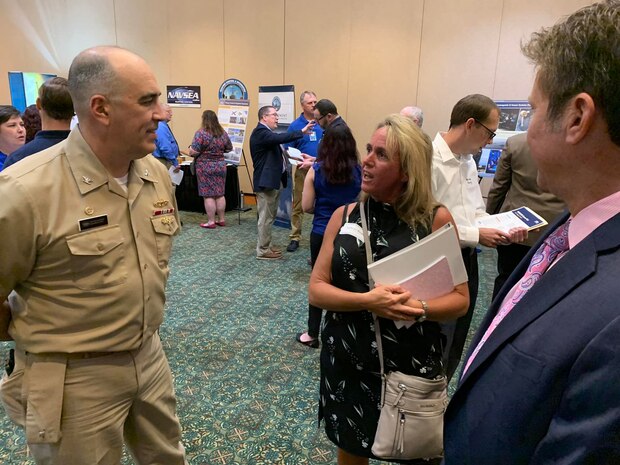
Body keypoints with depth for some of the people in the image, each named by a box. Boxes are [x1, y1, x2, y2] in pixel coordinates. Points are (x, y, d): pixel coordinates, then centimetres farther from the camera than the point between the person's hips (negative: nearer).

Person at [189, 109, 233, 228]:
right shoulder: (223, 133, 4)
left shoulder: (201, 133, -13)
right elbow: (229, 148, 14)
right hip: (220, 165, 5)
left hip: (206, 167, -5)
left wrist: (190, 149, 5)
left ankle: (211, 222, 3)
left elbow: (193, 151, -16)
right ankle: (222, 219, 18)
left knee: (208, 195, 0)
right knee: (220, 194, 11)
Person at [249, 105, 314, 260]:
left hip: (272, 180, 11)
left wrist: (284, 156, 5)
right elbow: (280, 138, -32)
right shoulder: (260, 132, -16)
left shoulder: (266, 132, 18)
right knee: (266, 217, -3)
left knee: (269, 216, 17)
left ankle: (266, 246, 28)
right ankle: (263, 251, 5)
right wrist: (301, 132, -33)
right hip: (266, 181, -11)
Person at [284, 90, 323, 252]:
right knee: (298, 206, 6)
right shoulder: (295, 125, 0)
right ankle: (295, 238, 16)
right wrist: (304, 160, -13)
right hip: (303, 170, 0)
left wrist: (315, 160, -12)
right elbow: (289, 151, 1)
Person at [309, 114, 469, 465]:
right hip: (347, 365, 2)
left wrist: (419, 310, -26)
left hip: (413, 367, -1)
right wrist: (368, 301, -22)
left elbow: (460, 299, -6)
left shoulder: (436, 219, -10)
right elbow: (316, 290, -5)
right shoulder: (344, 216, -4)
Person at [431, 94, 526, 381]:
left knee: (455, 347, 21)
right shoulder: (430, 160, -20)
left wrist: (502, 229, -3)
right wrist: (476, 236, -18)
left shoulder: (468, 160, 9)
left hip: (467, 260, 9)